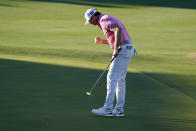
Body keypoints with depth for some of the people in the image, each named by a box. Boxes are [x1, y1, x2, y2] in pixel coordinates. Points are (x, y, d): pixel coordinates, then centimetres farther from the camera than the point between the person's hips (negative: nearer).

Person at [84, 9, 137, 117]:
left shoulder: (104, 20, -7)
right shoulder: (108, 20, 25)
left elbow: (118, 30, -25)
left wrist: (116, 49, -25)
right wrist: (102, 41, 19)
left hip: (123, 50, -10)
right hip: (128, 50, 10)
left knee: (112, 78, -10)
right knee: (120, 80, 13)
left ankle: (107, 109, -12)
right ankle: (119, 110, 14)